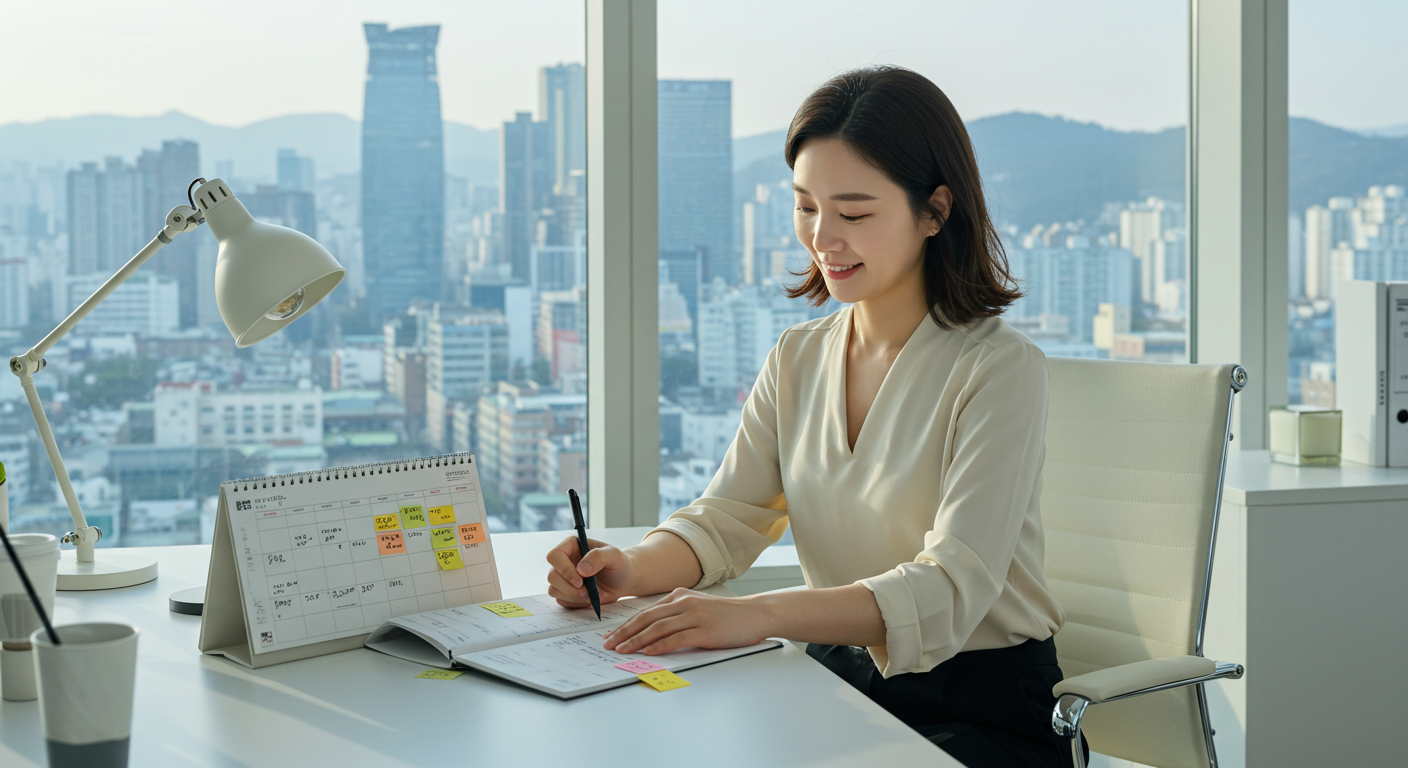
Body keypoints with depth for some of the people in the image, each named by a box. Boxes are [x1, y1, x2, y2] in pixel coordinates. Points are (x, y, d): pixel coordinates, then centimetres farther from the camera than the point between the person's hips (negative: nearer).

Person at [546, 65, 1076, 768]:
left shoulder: (999, 368, -14)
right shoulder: (796, 360, 8)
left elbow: (951, 587, -24)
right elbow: (726, 517, 5)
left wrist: (760, 615, -38)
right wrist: (633, 568, -18)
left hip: (983, 710, -5)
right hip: (837, 683, 6)